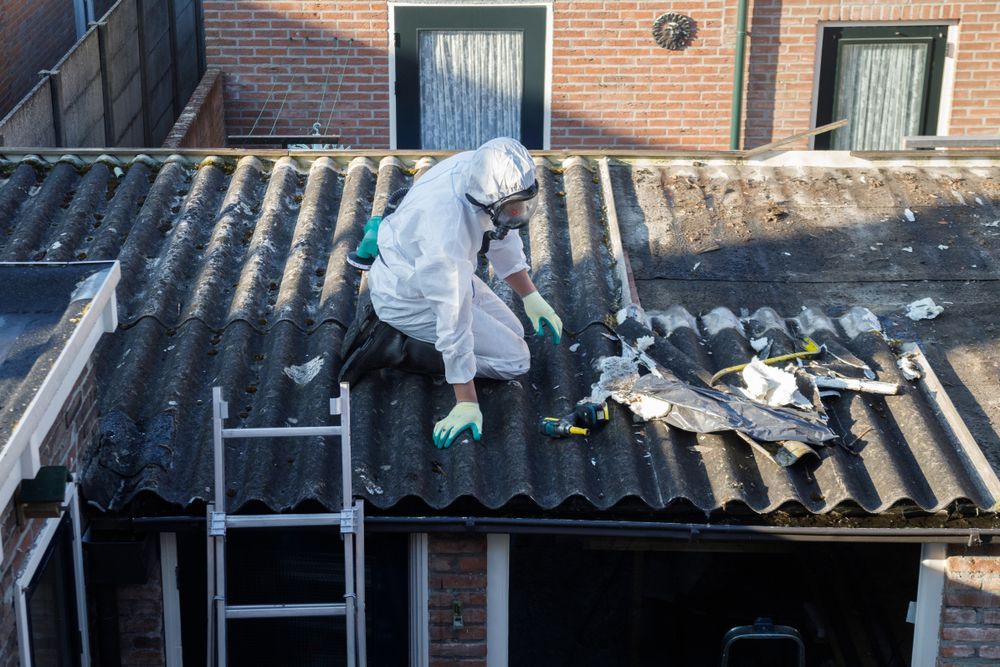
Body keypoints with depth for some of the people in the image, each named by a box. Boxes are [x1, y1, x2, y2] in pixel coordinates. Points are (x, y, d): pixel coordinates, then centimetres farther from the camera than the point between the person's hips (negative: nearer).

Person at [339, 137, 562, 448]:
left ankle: (386, 323, 14)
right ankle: (391, 346, -6)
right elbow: (454, 321, -35)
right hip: (409, 298, -8)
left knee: (513, 332, 18)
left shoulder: (480, 170, -17)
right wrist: (466, 404, -30)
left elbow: (502, 237, 4)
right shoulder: (449, 227, -40)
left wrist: (531, 298, 5)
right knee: (514, 359, -7)